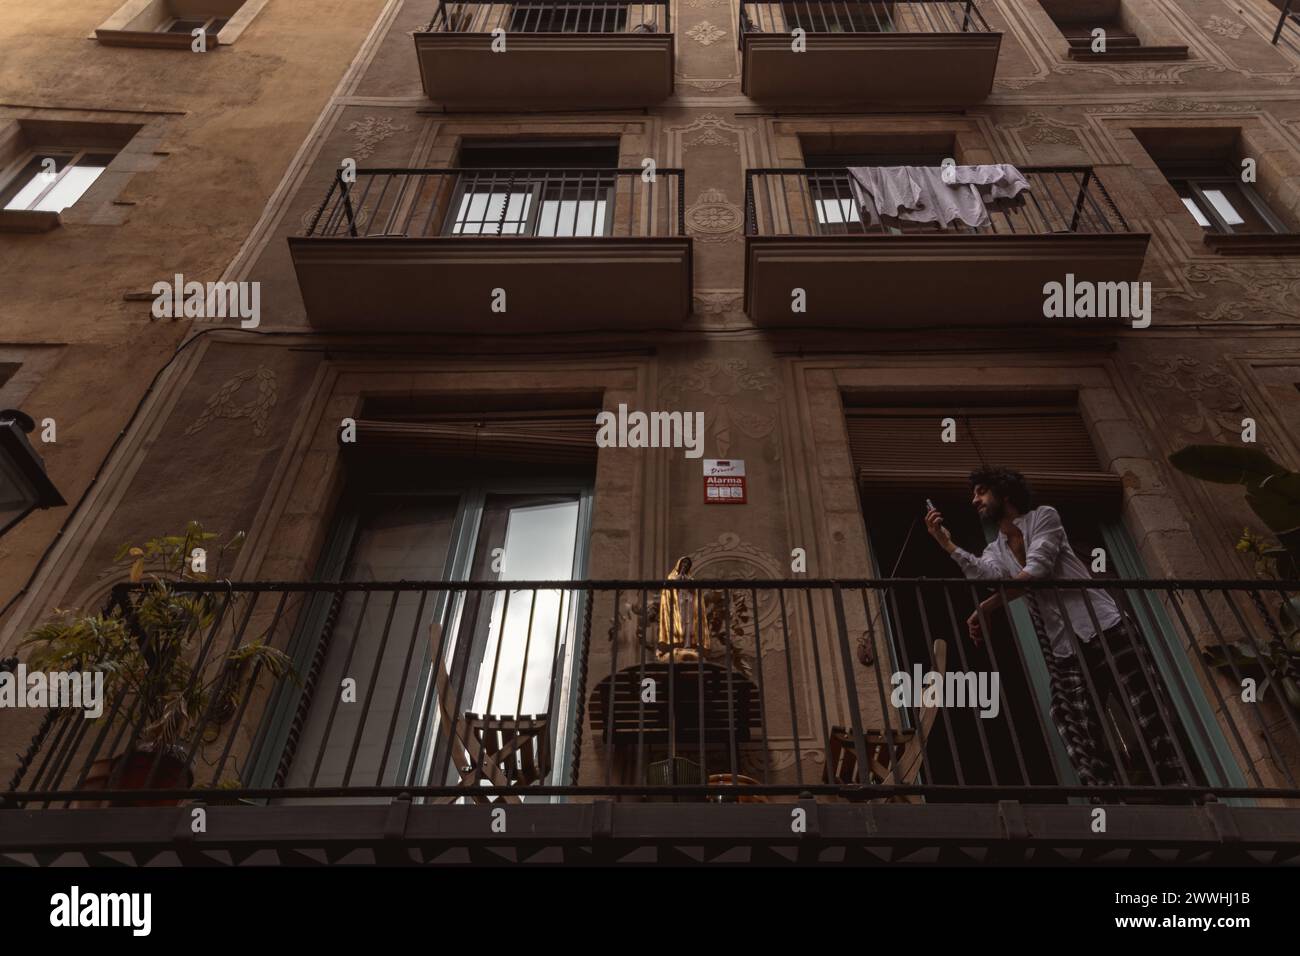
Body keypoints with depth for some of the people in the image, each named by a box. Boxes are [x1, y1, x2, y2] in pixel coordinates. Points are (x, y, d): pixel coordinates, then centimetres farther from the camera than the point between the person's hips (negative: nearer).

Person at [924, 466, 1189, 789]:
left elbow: (1036, 571, -11)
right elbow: (987, 576, -7)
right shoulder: (994, 552, 18)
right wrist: (945, 542, -14)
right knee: (1088, 757, -3)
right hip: (1064, 657, 5)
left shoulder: (1044, 516, 6)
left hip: (1107, 632, -4)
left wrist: (985, 608, -11)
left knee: (1153, 729, -6)